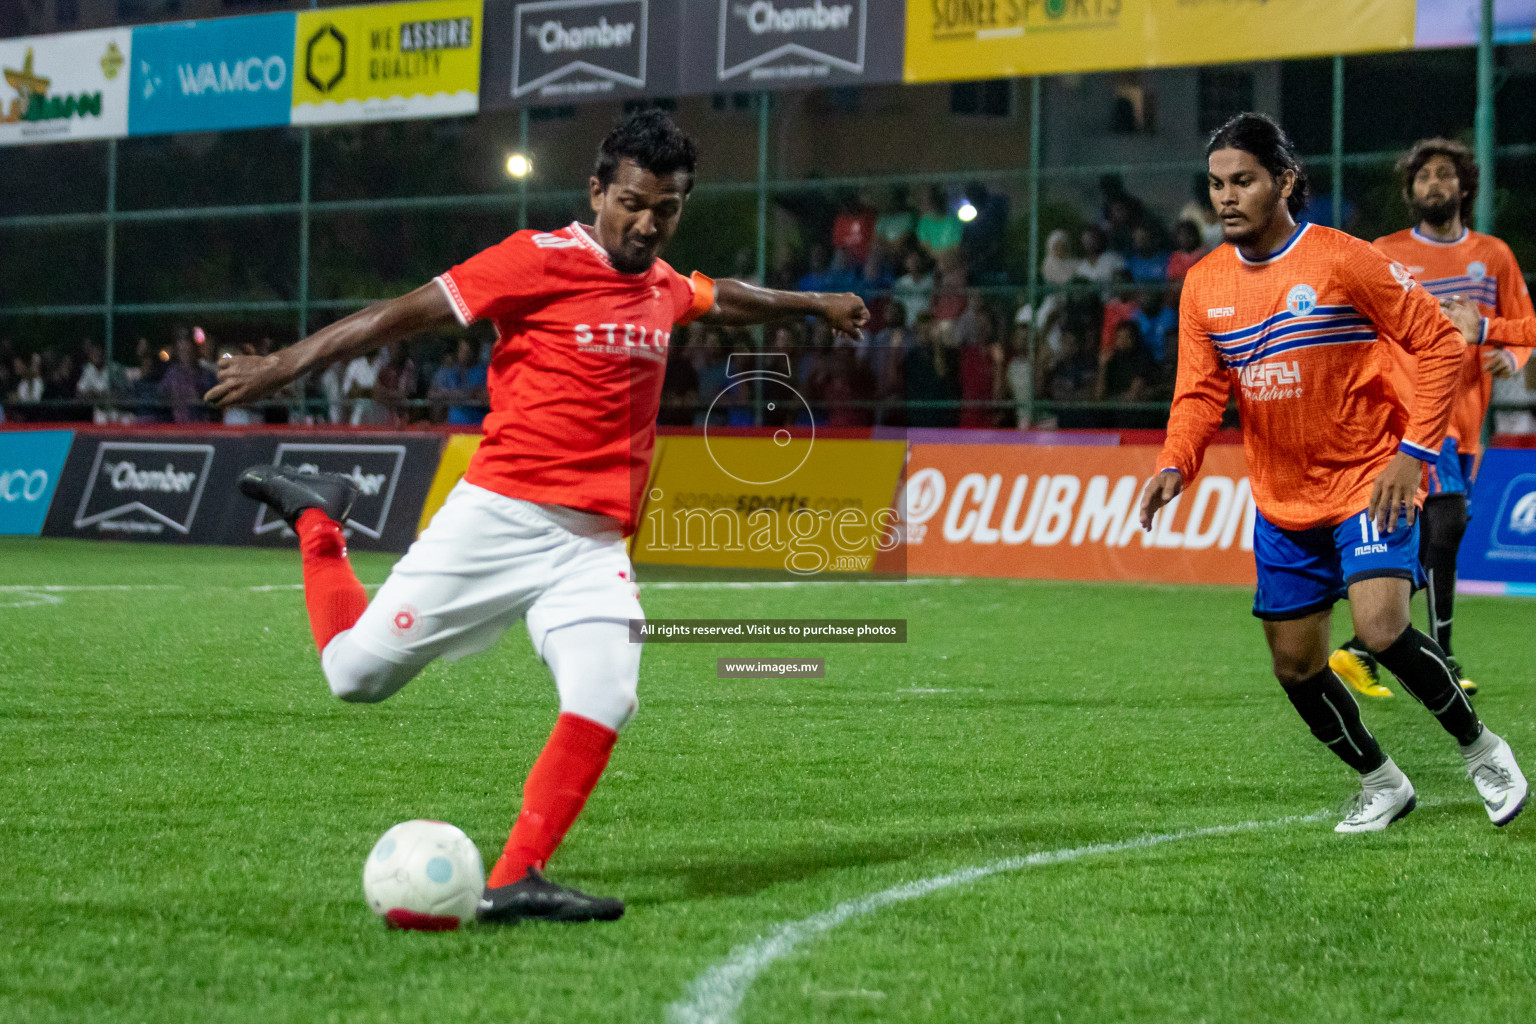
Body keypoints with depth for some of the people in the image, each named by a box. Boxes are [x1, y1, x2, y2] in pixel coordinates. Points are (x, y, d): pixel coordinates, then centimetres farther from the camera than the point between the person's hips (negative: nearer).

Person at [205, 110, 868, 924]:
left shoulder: (662, 286, 13)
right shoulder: (542, 260, -8)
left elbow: (719, 300, 37)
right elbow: (409, 313, -8)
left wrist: (813, 304, 51)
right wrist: (283, 366, -9)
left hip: (594, 547, 5)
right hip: (498, 517, -5)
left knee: (604, 700, -19)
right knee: (358, 672, 0)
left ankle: (514, 882, -13)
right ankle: (317, 519, 28)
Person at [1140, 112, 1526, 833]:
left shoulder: (1342, 261, -13)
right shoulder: (1203, 286, 2)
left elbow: (1438, 343, -9)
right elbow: (1200, 394, 3)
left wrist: (1414, 450, -16)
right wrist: (1174, 465, -17)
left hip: (1368, 482, -6)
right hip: (1281, 501, 6)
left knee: (1381, 628, -24)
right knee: (1295, 665, 7)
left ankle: (1480, 748, 1)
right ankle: (1381, 783, 30)